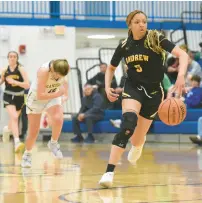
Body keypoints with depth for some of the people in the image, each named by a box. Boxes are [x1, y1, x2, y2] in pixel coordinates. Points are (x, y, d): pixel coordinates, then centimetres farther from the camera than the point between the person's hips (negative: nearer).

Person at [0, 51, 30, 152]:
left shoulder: (21, 69, -9)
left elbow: (27, 85, -17)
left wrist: (15, 82, -25)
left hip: (19, 97, 1)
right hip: (8, 96, -1)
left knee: (14, 118, 20)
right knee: (14, 117, -23)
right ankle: (17, 141, -32)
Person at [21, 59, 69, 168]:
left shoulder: (61, 70, -20)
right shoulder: (44, 71, -35)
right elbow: (40, 95, -34)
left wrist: (64, 95, -1)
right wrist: (57, 94, -38)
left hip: (54, 96, 3)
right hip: (36, 98, -3)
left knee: (58, 119, -28)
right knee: (33, 131, 2)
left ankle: (53, 143, -2)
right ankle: (27, 154, 29)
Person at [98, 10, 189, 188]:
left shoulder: (156, 39, -14)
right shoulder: (125, 46, -3)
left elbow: (182, 54, -24)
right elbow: (111, 68, 14)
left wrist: (181, 76, -41)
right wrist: (107, 87, -4)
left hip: (153, 92, 0)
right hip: (133, 88, 0)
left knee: (136, 141, 6)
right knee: (128, 123, -32)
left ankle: (139, 145, 51)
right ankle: (109, 172, -34)